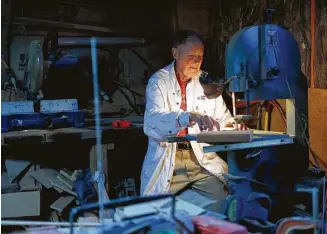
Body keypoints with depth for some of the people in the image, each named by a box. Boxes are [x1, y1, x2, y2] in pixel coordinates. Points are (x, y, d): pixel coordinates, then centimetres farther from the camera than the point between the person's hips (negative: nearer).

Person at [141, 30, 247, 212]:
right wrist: (191, 117, -35)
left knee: (222, 200, -16)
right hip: (167, 159, -2)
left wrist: (231, 126, -10)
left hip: (202, 158, 3)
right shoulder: (159, 81, -2)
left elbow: (223, 118, 15)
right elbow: (153, 119, -19)